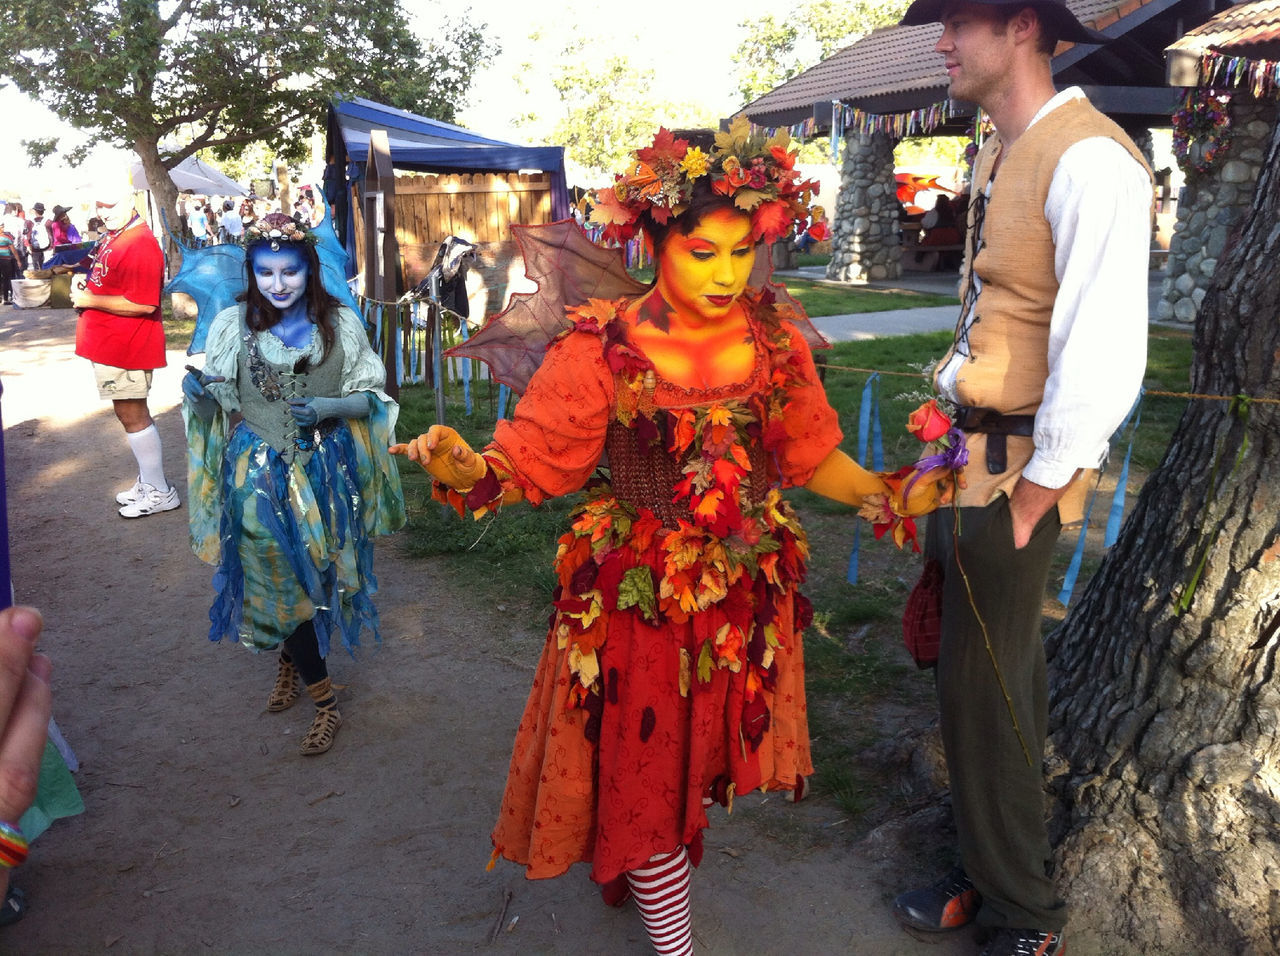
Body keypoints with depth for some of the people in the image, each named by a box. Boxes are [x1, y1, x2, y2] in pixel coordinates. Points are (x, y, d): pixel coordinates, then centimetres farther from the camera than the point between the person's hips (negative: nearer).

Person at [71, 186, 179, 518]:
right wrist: (84, 289, 11)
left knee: (132, 415, -2)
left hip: (127, 347, -10)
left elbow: (143, 304, -27)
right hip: (111, 344, 10)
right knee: (132, 414, 17)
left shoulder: (140, 244, -19)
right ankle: (147, 481, 29)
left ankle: (160, 492, 8)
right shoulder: (114, 238, 12)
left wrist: (90, 300, -18)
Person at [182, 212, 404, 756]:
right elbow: (217, 407, 4)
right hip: (260, 476, 0)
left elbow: (371, 397, -1)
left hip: (325, 474, 0)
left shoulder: (340, 324, -6)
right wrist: (198, 396, -18)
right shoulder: (232, 326, -5)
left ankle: (290, 661, 37)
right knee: (280, 582, 5)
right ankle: (324, 701, 23)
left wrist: (329, 407, -19)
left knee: (314, 576, 10)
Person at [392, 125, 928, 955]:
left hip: (748, 596, 4)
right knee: (647, 768, 9)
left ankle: (633, 866, 49)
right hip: (640, 599, -4)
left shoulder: (774, 340, -3)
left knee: (707, 754, 20)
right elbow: (532, 461, -16)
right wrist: (465, 468, -35)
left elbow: (813, 457, 4)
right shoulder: (603, 351, -14)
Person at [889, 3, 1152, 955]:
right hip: (972, 449, 8)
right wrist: (956, 435, 12)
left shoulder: (1089, 159, -17)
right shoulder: (996, 155, 11)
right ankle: (997, 869, 38)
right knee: (1003, 675, 19)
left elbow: (1103, 358, -23)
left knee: (985, 689, 3)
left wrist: (1030, 499, -18)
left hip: (1020, 470, -8)